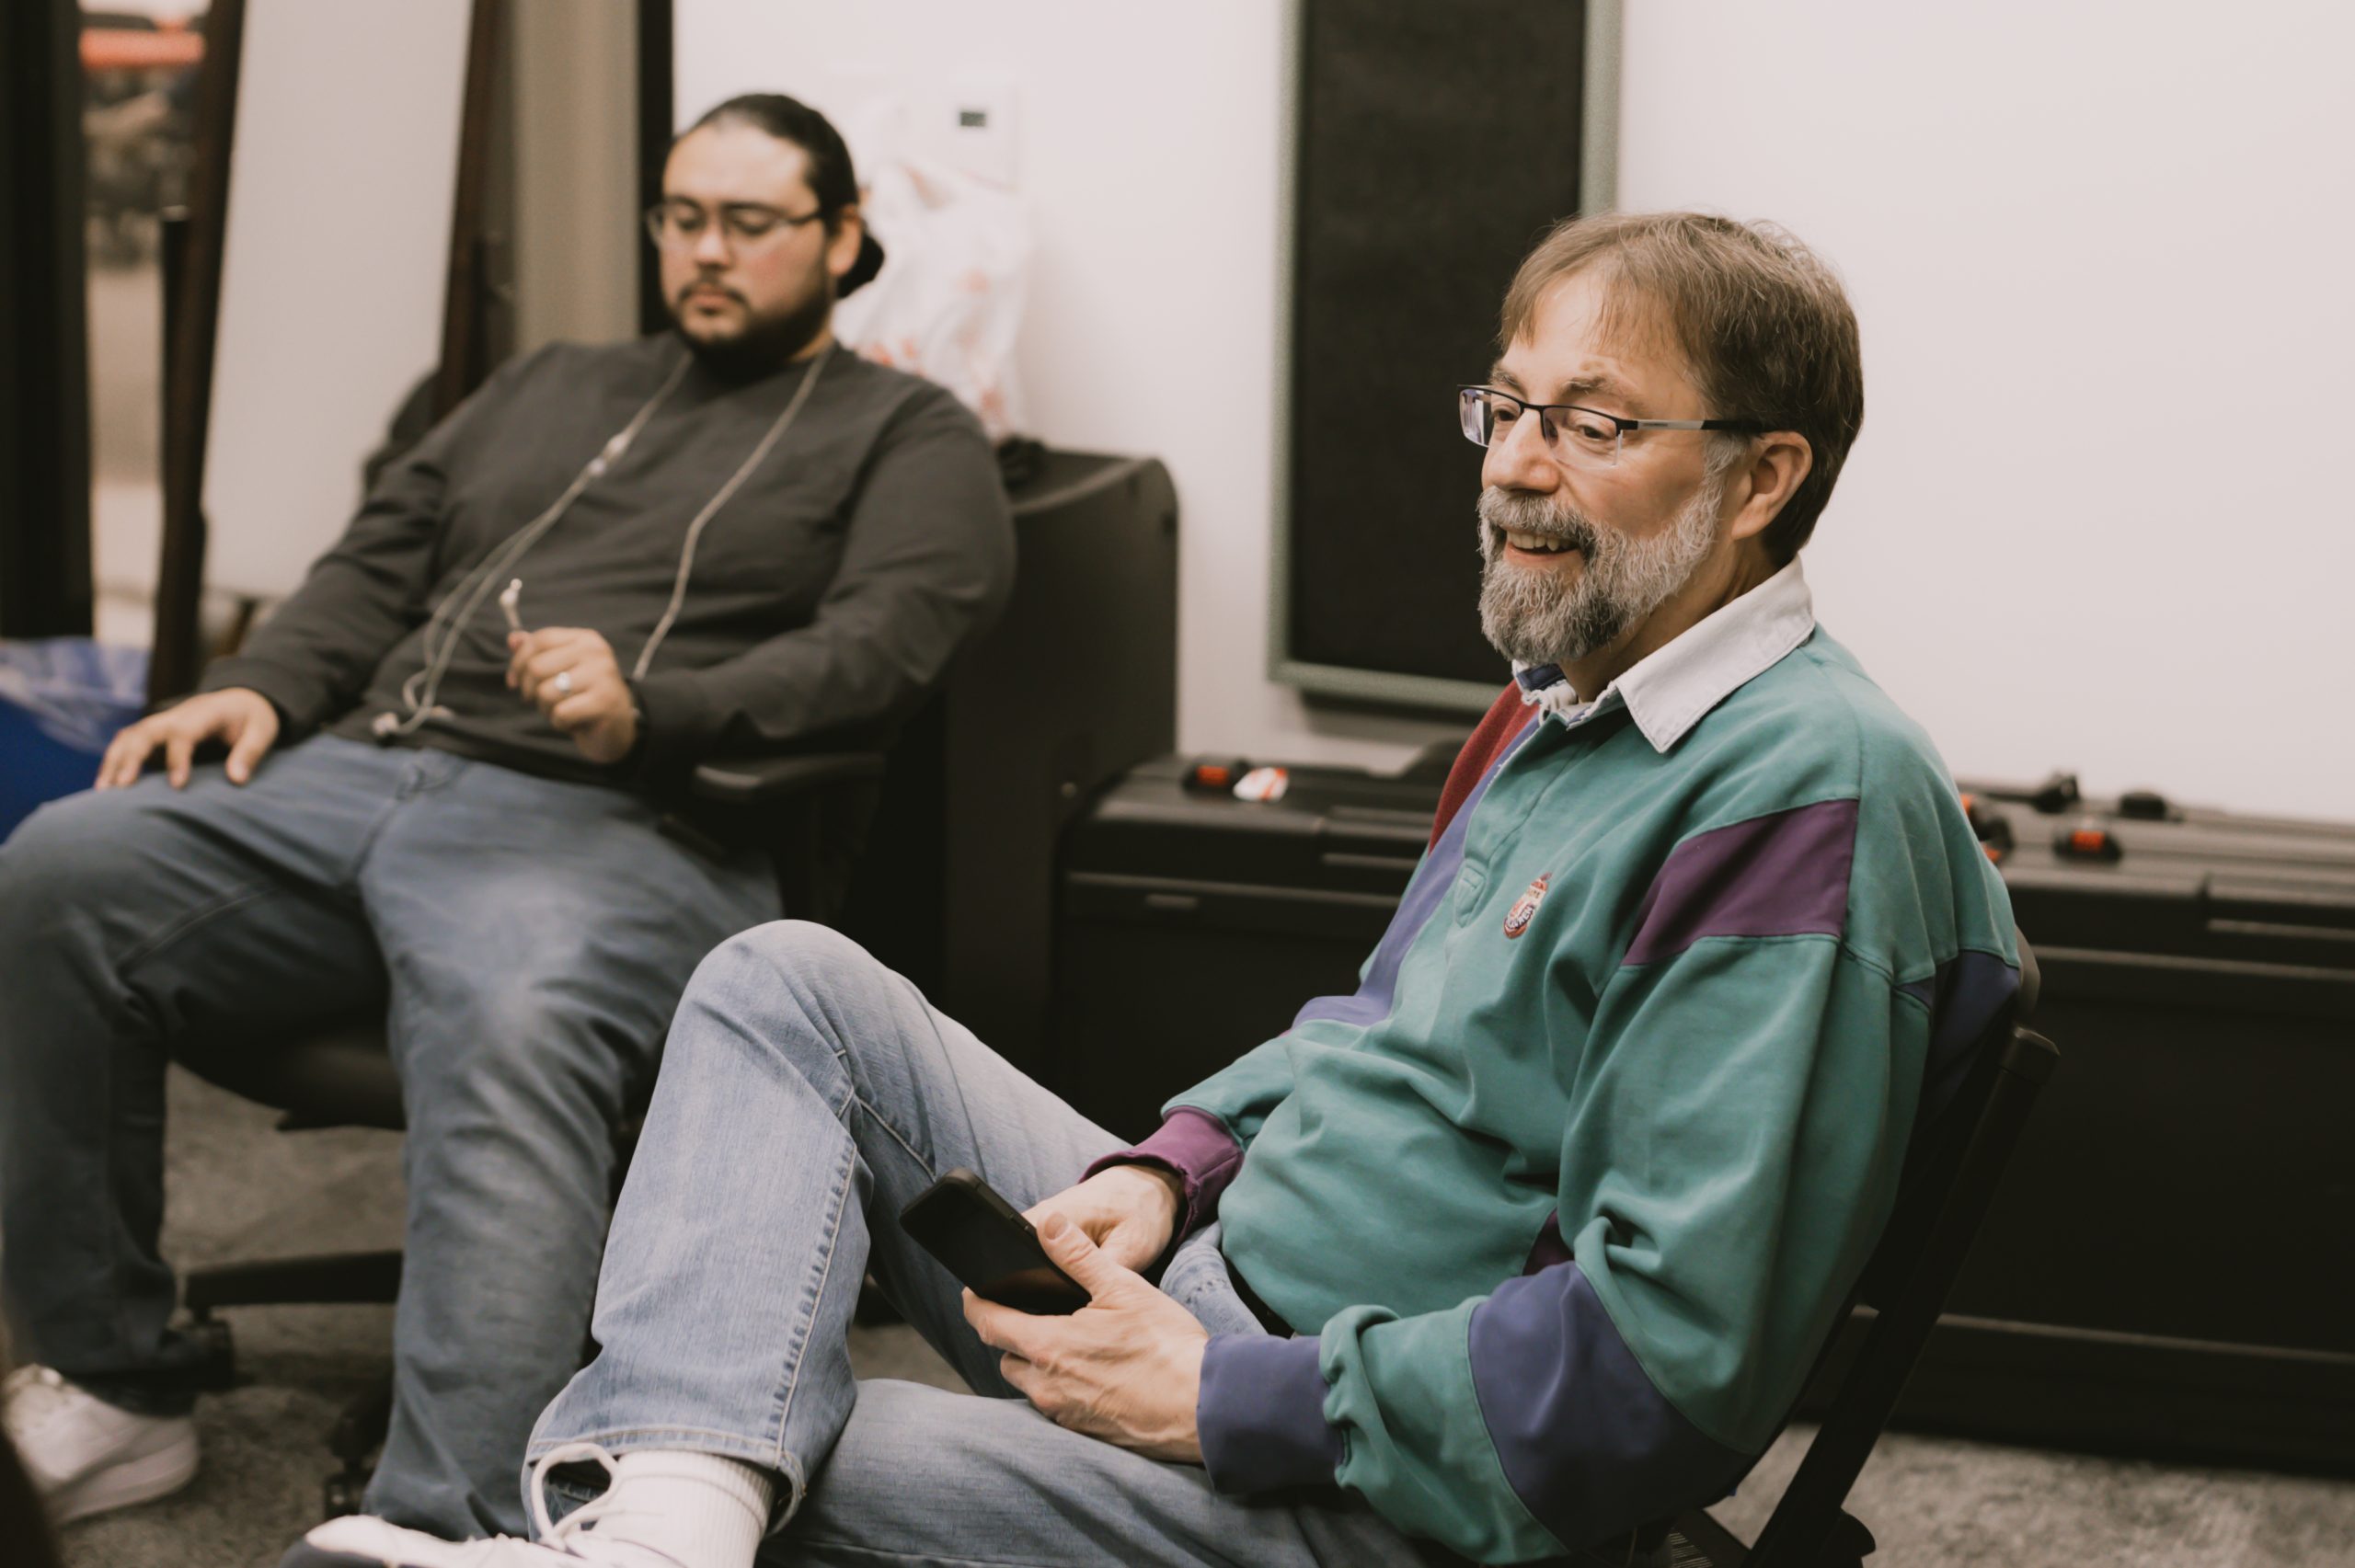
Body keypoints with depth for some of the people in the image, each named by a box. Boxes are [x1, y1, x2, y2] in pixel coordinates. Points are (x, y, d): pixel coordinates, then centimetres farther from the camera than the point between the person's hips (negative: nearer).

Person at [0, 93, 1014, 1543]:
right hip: (356, 773, 6)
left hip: (614, 825, -6)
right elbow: (380, 563, 29)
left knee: (513, 1033, -40)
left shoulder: (908, 438, 15)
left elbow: (875, 650, -3)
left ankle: (455, 1526, -51)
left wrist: (651, 709, -19)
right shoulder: (553, 389, 34)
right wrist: (260, 689, 7)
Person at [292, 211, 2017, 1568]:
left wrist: (1215, 1400, -22)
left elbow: (1672, 1353, -27)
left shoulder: (1812, 796, -21)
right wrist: (1162, 1168, 4)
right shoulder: (1561, 707, 12)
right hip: (1208, 1284, 10)